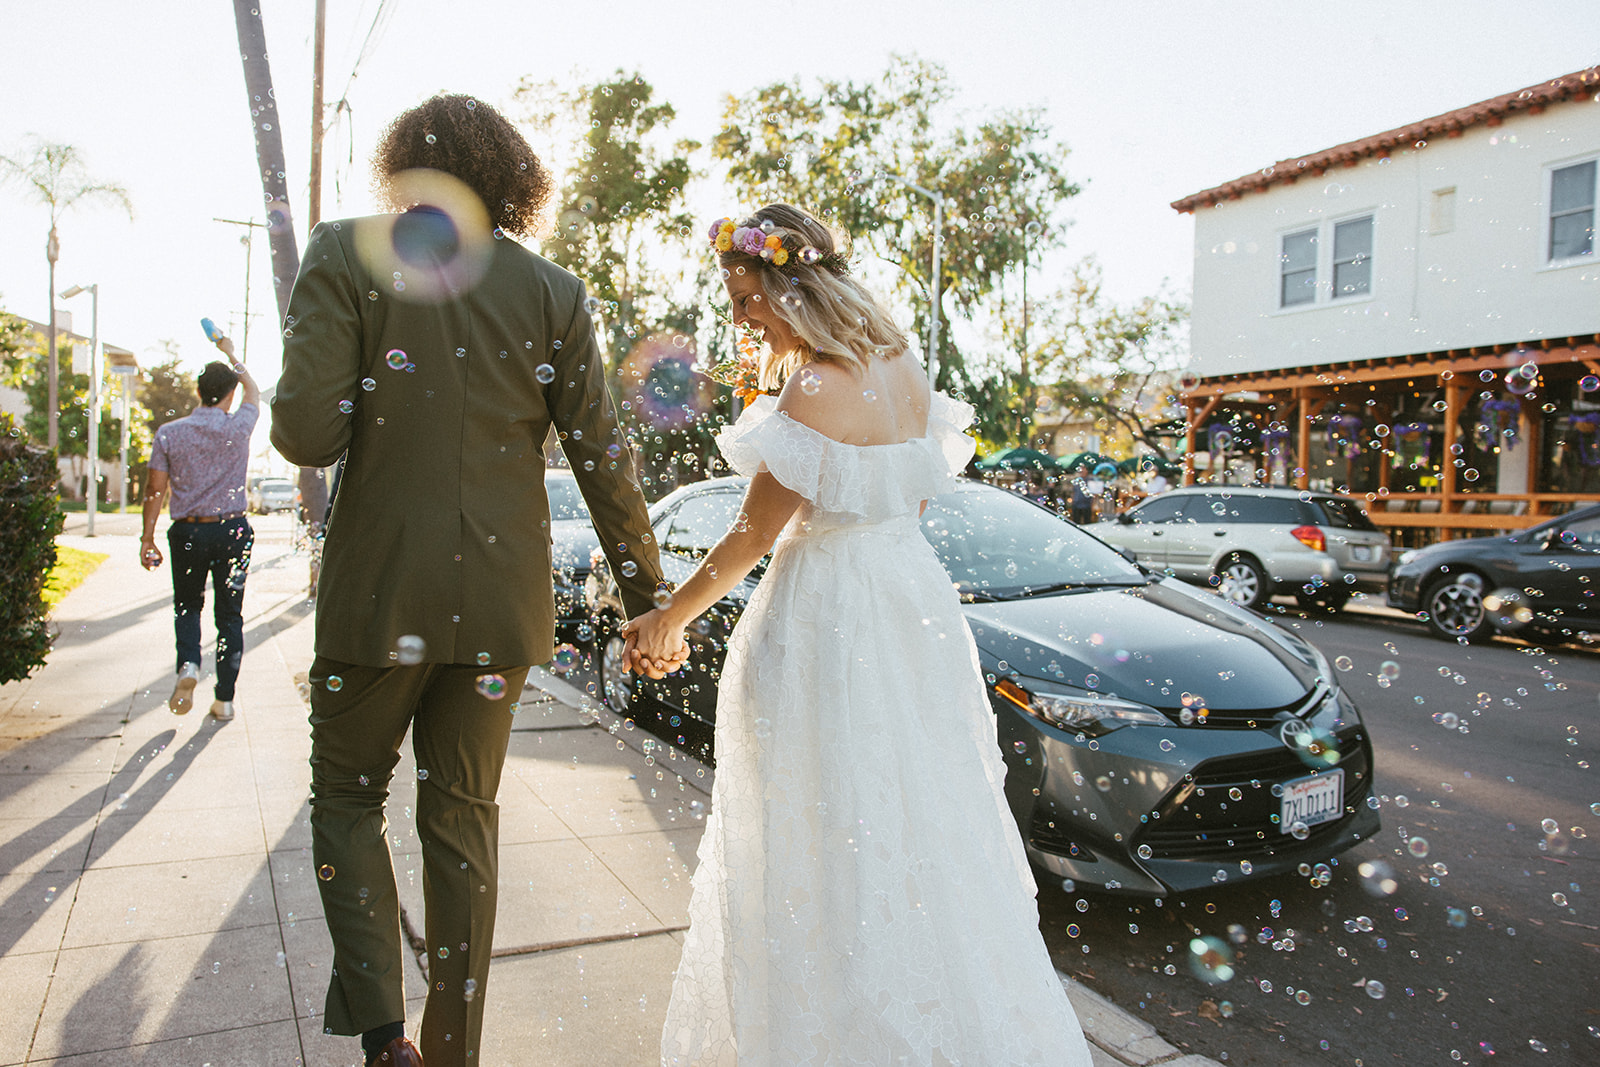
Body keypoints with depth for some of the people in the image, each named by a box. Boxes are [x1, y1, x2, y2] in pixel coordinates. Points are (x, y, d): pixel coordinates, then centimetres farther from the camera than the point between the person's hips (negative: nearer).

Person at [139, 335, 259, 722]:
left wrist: (147, 537, 4)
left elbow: (155, 489, -2)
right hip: (232, 530, -1)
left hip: (187, 531, 1)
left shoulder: (169, 432, -2)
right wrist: (230, 354, 30)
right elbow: (254, 390, 16)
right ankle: (224, 699, 8)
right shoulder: (238, 427, -5)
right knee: (230, 615, 6)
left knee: (187, 606, 20)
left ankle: (188, 665, -6)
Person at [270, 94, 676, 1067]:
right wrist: (648, 598, 5)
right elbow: (603, 457, -2)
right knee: (464, 814, 15)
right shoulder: (554, 291, 1)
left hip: (379, 590, -2)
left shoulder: (346, 255, -5)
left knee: (348, 797, 20)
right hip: (501, 600, 3)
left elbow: (309, 433, -14)